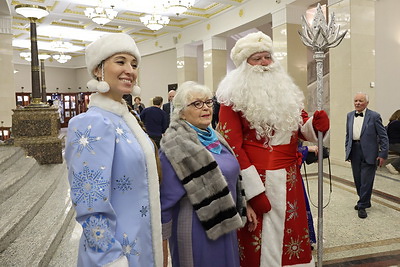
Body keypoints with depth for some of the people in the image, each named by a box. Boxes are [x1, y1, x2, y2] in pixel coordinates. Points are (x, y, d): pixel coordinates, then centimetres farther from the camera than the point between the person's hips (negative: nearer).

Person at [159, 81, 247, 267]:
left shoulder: (214, 138, 6)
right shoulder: (175, 146, -20)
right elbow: (167, 197, -18)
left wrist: (241, 209, 18)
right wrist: (163, 235, -13)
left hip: (224, 223, 8)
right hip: (197, 229, -8)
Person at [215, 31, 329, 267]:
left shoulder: (286, 90, 13)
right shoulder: (234, 97, -6)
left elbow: (302, 127, 15)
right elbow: (233, 146, -12)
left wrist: (316, 125, -10)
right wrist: (254, 191, -16)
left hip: (289, 179, 6)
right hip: (256, 180, -5)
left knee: (292, 233, 14)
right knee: (262, 240, 5)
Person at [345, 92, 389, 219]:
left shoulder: (374, 116, -6)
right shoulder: (350, 115, 10)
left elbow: (383, 137, -5)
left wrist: (383, 155, -9)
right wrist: (347, 151, 11)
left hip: (369, 153, -5)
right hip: (354, 151, 5)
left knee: (366, 180, -1)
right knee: (358, 180, 13)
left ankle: (362, 206, 10)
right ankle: (364, 201, 30)